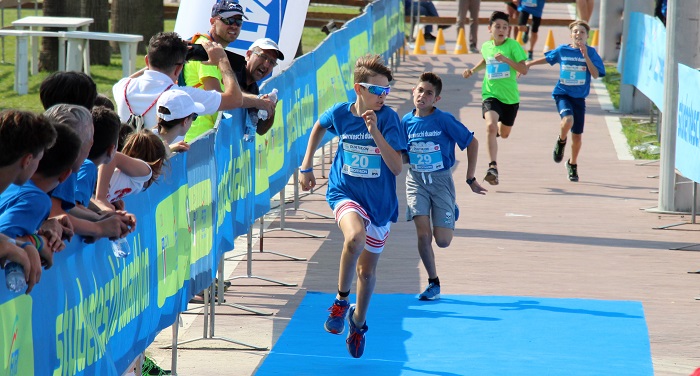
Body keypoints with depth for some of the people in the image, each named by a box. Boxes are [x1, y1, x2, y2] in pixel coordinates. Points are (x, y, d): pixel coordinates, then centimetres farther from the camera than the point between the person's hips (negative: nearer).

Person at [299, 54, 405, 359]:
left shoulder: (388, 118, -15)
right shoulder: (340, 113, -9)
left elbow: (396, 167, -22)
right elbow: (319, 126, 17)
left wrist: (375, 132, -31)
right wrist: (306, 166, 17)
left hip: (379, 202, 1)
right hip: (345, 193, -1)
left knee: (367, 270, 13)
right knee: (355, 236, -35)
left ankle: (358, 321, 43)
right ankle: (341, 300, -12)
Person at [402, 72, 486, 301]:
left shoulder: (444, 120, -13)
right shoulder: (407, 122, -3)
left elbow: (472, 143, -4)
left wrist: (470, 179, -1)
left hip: (441, 180, -2)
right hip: (416, 180, 2)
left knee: (443, 241, -4)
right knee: (423, 235, -12)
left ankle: (452, 214, 33)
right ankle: (433, 284, 5)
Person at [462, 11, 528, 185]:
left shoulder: (513, 45, -9)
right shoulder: (486, 46, 2)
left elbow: (524, 69, -15)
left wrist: (506, 59, -26)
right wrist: (472, 70, 14)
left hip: (510, 97, 0)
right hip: (491, 94, 0)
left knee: (504, 134, 16)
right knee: (491, 126, -27)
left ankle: (499, 127, 56)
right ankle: (493, 167, -27)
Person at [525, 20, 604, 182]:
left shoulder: (590, 52, -3)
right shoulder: (562, 50, 0)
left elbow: (596, 74, -12)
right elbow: (548, 58, 19)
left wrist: (585, 56, -21)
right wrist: (529, 64, 26)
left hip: (579, 97, 1)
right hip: (562, 94, -1)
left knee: (577, 135, 7)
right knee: (568, 120, -31)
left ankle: (573, 164, 32)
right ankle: (561, 141, 3)